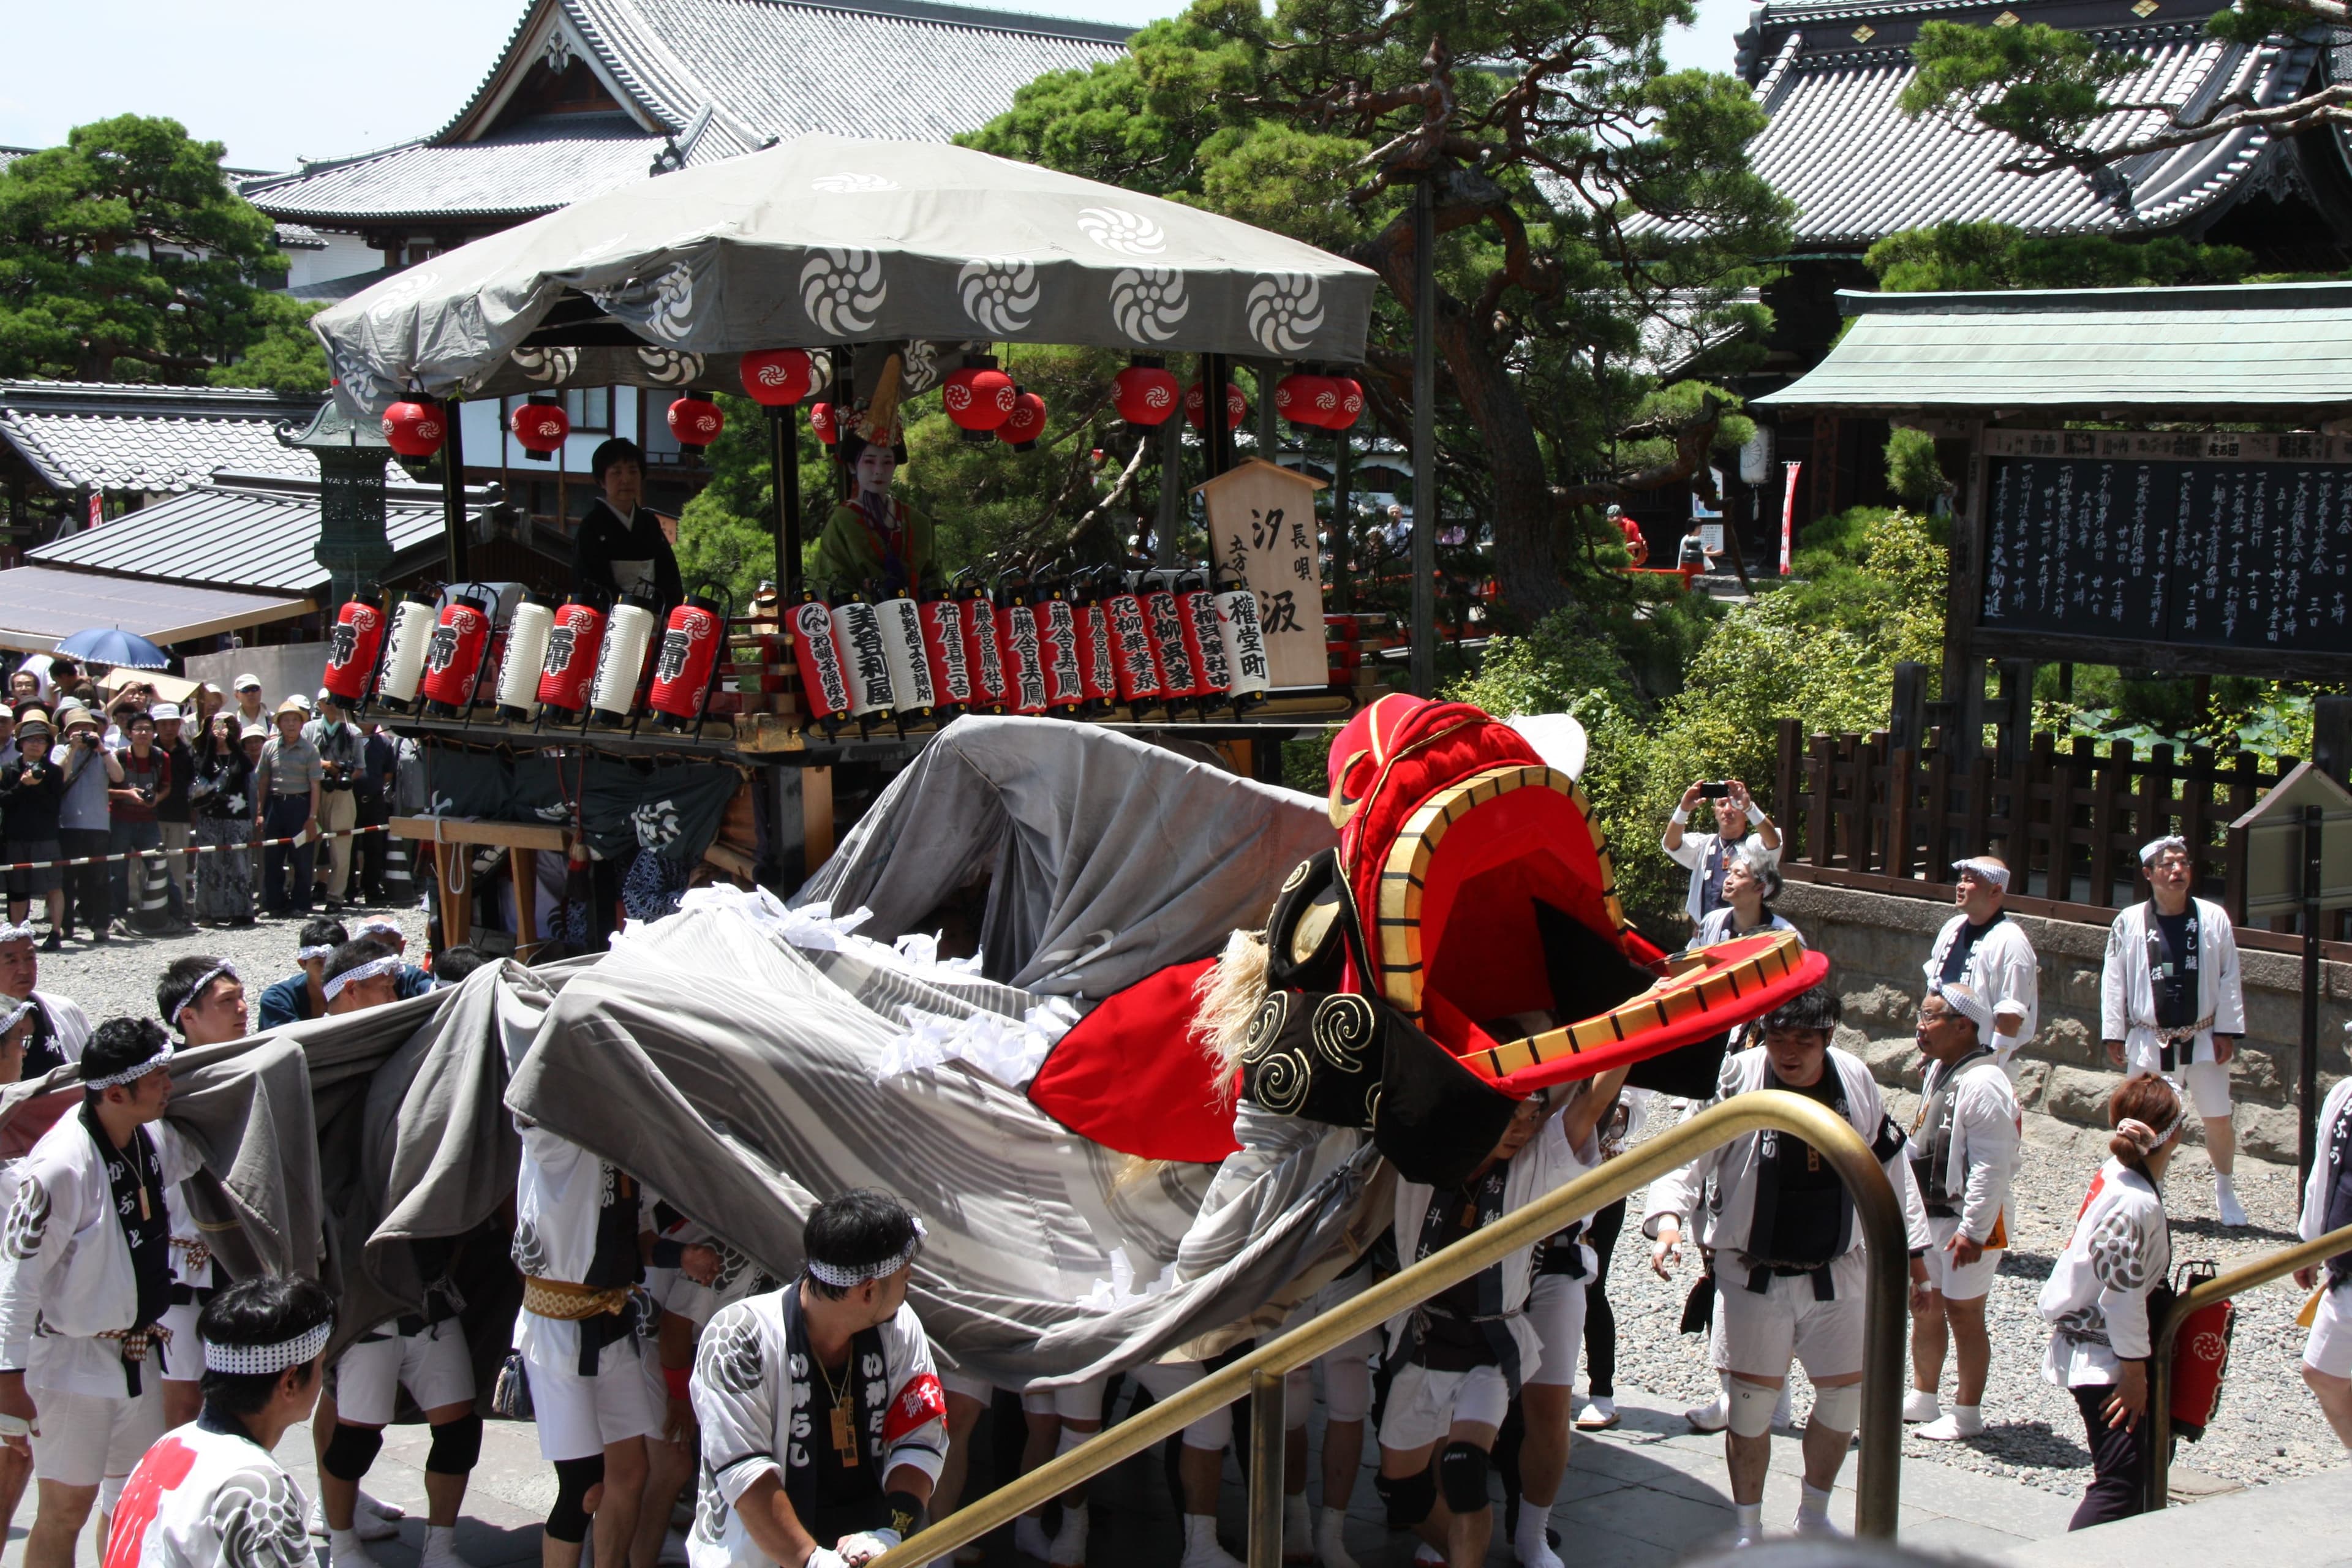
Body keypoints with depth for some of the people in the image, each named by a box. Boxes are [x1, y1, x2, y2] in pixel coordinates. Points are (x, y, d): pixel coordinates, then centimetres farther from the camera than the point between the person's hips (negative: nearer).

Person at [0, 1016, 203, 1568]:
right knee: (66, 1508, 3)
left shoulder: (154, 1138, -3)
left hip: (139, 1353, 8)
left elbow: (201, 1154, 20)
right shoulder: (62, 1165, -25)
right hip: (74, 1362, -7)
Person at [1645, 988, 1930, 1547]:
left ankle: (1814, 1517, 30)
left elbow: (1888, 1165, 10)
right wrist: (1668, 1217, -36)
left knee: (1845, 1394, 9)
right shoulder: (1736, 1079, -14)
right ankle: (1748, 1529, 17)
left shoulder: (1856, 1081, -2)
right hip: (1753, 1274, -3)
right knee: (1754, 1397, 0)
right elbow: (1686, 1154, -17)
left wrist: (1912, 1252, 14)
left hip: (1834, 1272, 3)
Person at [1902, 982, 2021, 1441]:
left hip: (1967, 1222, -10)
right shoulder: (1939, 1071, 9)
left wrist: (1973, 1231, -26)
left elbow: (1992, 1166, -26)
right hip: (1930, 1214, 10)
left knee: (1963, 1314, 0)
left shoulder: (1982, 1085, -23)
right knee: (1925, 1306, 17)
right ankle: (1923, 1398, 31)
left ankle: (1968, 1414, 11)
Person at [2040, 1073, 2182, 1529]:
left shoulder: (2115, 1173, 2)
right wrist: (2134, 1372, -16)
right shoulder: (2138, 1204, -25)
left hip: (2082, 1342, 10)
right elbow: (2123, 1298, -23)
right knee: (2120, 1484, -14)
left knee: (2148, 1452, 22)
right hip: (2102, 1358, -10)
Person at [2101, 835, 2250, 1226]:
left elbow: (2229, 979, 1)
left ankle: (2225, 1190, 27)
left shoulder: (2214, 918, -3)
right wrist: (2113, 1035, -2)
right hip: (2150, 1040, 0)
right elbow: (2114, 981, -1)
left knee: (2218, 1118, 6)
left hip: (2203, 1038, 1)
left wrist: (2227, 1031, -2)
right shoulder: (2129, 922, -5)